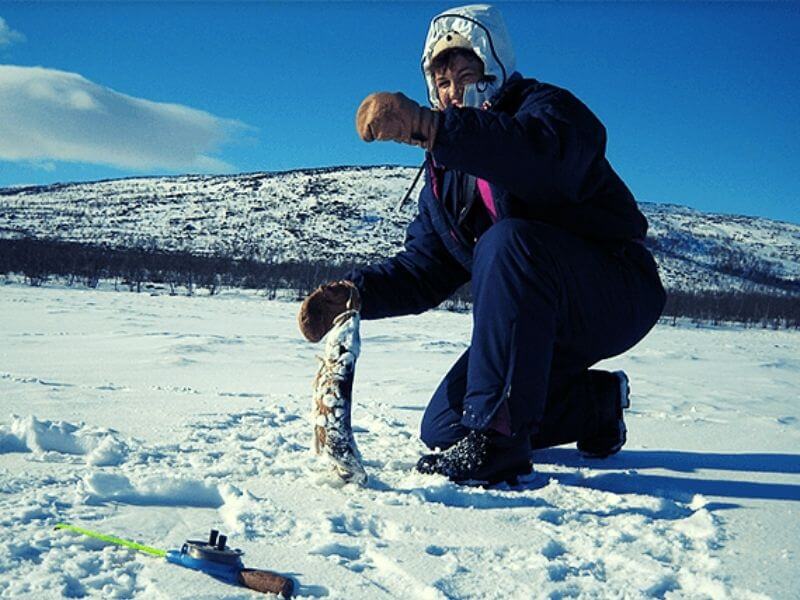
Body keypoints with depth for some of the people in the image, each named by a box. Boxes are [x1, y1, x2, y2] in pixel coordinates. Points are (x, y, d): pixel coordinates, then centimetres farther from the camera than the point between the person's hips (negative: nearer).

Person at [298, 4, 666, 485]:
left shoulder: (546, 107, -11)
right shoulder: (446, 168, 11)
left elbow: (545, 155, -39)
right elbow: (426, 267, 6)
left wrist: (426, 125, -51)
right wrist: (354, 293, -13)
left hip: (619, 294, -7)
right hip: (542, 325, 8)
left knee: (507, 241, -35)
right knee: (443, 427, -1)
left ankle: (497, 438, -29)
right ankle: (599, 403, 18)